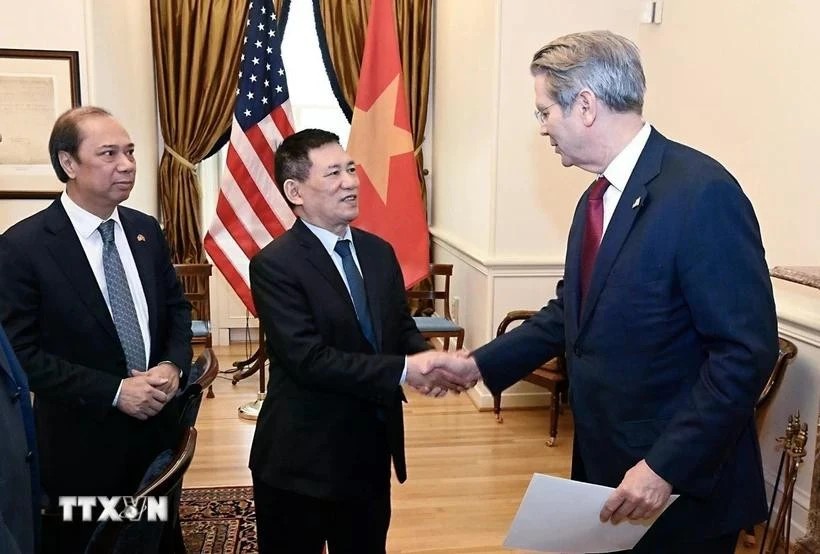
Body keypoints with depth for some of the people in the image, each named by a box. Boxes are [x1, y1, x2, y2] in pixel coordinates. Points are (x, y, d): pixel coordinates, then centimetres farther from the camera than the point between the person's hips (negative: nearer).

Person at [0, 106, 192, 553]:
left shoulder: (146, 230, 2)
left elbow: (177, 307, 9)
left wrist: (173, 366, -10)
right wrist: (114, 392, -21)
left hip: (157, 427, 5)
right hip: (82, 442, -4)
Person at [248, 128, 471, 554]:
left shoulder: (379, 252, 5)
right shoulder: (274, 264, -16)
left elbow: (401, 327, 8)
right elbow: (307, 358, -24)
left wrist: (429, 360, -15)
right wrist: (403, 370, -26)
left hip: (372, 450, 6)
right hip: (301, 459, -6)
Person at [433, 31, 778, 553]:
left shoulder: (701, 191, -20)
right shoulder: (597, 198, 7)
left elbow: (747, 351, -22)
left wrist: (666, 467, -23)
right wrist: (480, 363, 9)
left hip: (681, 485, -7)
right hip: (605, 467, 8)